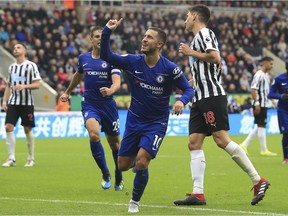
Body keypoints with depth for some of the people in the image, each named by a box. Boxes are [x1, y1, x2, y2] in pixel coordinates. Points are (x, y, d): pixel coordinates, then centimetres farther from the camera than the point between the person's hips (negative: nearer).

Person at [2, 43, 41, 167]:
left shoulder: (31, 66, -3)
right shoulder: (12, 67, 13)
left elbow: (37, 85, -9)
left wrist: (24, 86, -23)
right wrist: (4, 100, 9)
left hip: (27, 102, -4)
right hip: (13, 102, 4)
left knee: (27, 130, 1)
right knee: (8, 127, -9)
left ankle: (31, 159, 13)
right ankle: (11, 159, -6)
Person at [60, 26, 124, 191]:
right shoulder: (83, 58, 6)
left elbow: (117, 83, -18)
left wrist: (110, 90, -40)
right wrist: (68, 92, 38)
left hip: (108, 105, -1)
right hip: (90, 105, 1)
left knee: (115, 143, 9)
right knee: (94, 134, -27)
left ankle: (119, 179, 32)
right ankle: (105, 174, -11)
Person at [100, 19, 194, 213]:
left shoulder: (170, 69, -15)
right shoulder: (133, 62, -8)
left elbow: (189, 89, -9)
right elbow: (106, 56, -10)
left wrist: (182, 101, -31)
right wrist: (107, 32, -23)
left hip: (156, 123, -3)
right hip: (134, 120, 4)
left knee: (141, 162, -19)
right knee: (123, 165, 5)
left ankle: (135, 201, 4)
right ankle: (137, 161, 43)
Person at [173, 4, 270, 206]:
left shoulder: (204, 33, -4)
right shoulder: (199, 37, 25)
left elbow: (215, 57, -21)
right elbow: (217, 66, 32)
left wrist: (191, 53, -10)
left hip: (211, 95, -10)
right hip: (200, 98, 10)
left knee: (222, 139, -15)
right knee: (194, 143, 0)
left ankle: (258, 181, -12)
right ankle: (198, 194, -5)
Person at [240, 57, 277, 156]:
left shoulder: (266, 75, 16)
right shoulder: (259, 75, -13)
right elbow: (253, 89, -19)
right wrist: (257, 103, -22)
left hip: (264, 105, 10)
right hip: (259, 105, -10)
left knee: (259, 127, 12)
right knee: (261, 126, -3)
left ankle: (244, 145, 14)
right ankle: (264, 150, 2)